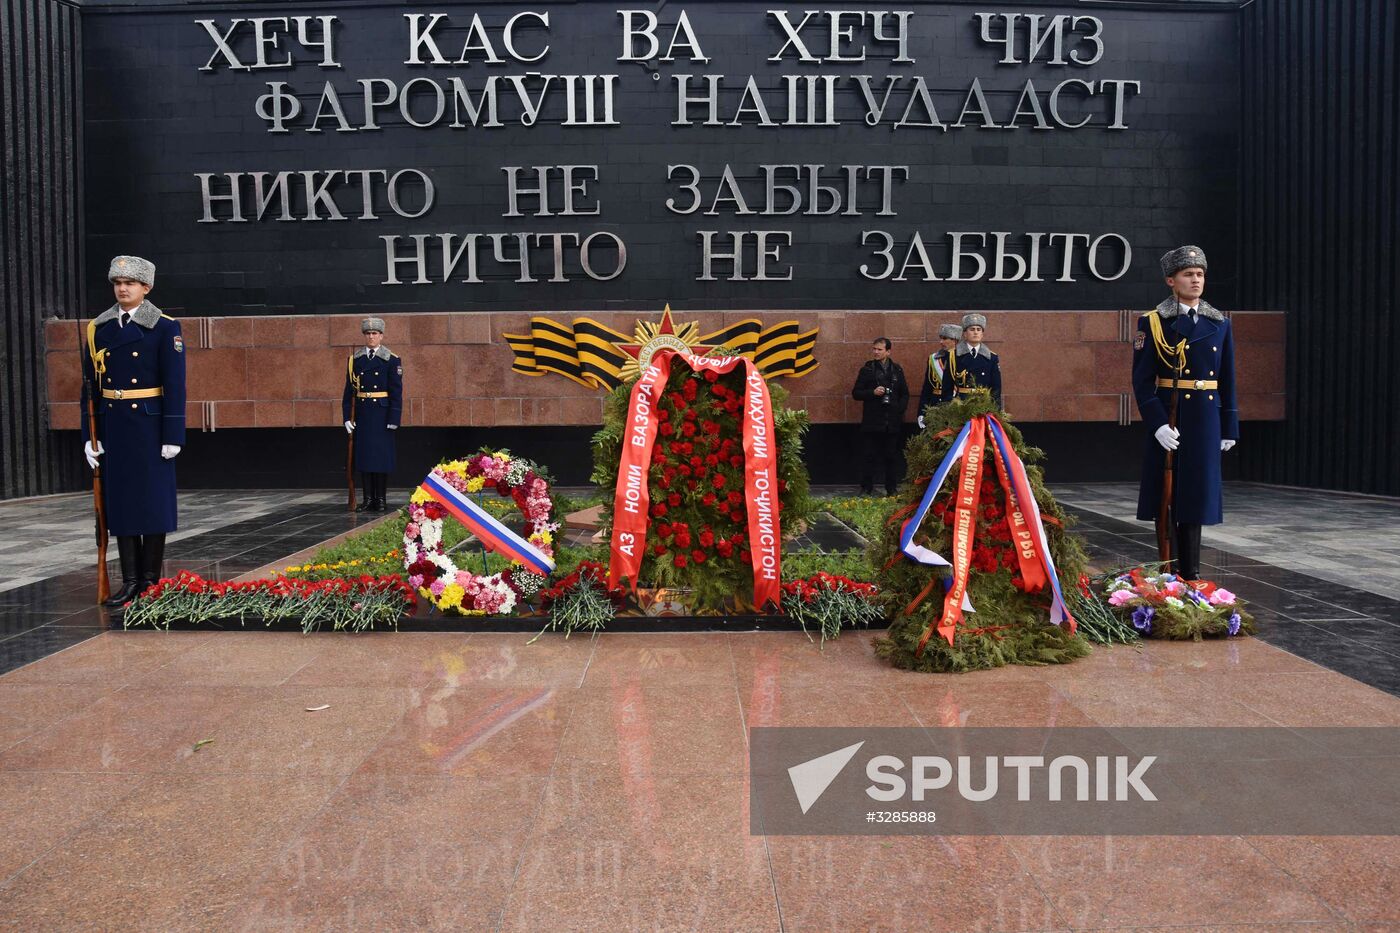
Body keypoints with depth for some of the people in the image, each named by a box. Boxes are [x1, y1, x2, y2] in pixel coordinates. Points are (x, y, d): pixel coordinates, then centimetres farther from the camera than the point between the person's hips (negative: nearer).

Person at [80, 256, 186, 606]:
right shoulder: (97, 329, 8)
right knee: (120, 499, 6)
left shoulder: (165, 328, -4)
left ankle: (151, 580, 13)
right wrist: (90, 434, 5)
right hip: (113, 425, 4)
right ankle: (130, 581, 13)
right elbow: (91, 386, 10)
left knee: (154, 498, 2)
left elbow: (175, 385, -7)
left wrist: (173, 435, -11)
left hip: (150, 424, -4)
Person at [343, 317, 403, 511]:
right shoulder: (355, 360, 7)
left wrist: (394, 419, -10)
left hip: (382, 415, -3)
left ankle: (381, 499, 8)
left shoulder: (392, 360, -1)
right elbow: (349, 391, 9)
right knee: (363, 455, 4)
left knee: (382, 455, 0)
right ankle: (368, 499, 11)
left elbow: (396, 393, -4)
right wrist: (347, 417, 3)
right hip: (362, 415, 3)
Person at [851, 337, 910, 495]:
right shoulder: (867, 369, 4)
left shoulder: (897, 370, 9)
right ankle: (866, 488, 8)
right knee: (869, 456, 1)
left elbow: (905, 394, 13)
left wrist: (900, 410, -1)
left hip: (892, 422, 2)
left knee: (891, 457, 6)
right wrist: (873, 392, -14)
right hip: (872, 421, -1)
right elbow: (855, 393, 2)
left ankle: (891, 488, 14)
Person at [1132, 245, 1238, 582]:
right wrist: (1157, 424, -17)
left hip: (1206, 421, 4)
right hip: (1168, 420, -3)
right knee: (1167, 495, 2)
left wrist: (1229, 428, 10)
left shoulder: (1219, 324, 9)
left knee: (1196, 494, 7)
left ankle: (1190, 573, 17)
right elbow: (1142, 380, -7)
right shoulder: (1152, 323, -3)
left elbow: (1228, 381, 12)